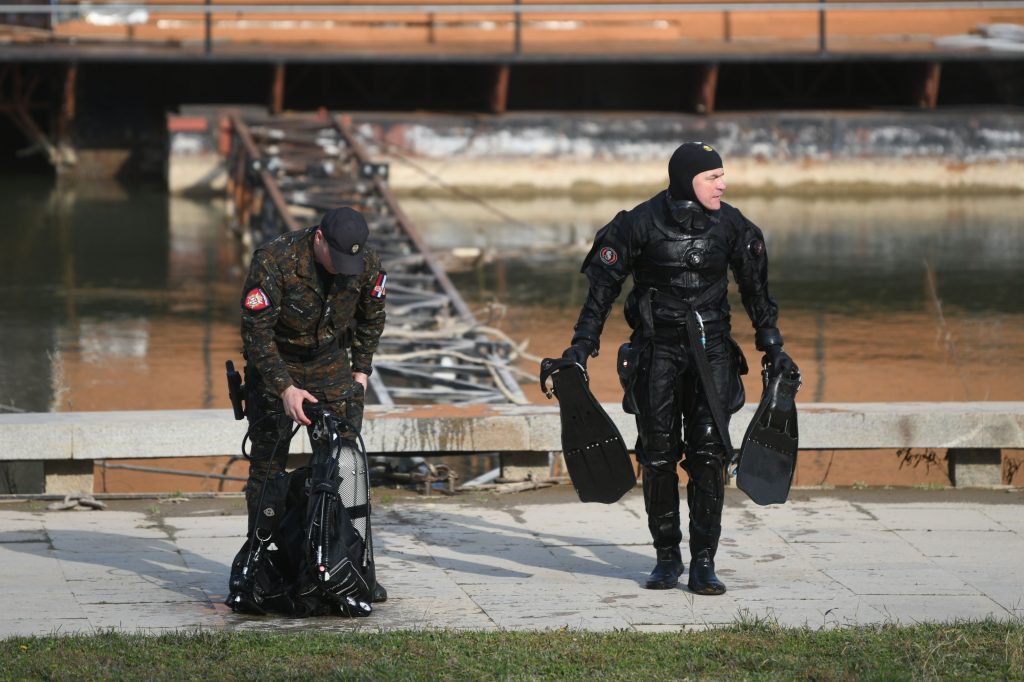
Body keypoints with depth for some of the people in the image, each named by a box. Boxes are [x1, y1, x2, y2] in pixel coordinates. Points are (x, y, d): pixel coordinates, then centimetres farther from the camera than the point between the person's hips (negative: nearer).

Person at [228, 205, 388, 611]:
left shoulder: (367, 264, -15)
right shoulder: (274, 262, -28)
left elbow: (371, 318, 6)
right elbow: (256, 330, -24)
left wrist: (361, 371, 1)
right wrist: (286, 388, -29)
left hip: (331, 364, 3)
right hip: (275, 364, -3)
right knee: (267, 465, -6)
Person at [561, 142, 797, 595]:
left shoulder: (731, 226, 1)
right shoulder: (639, 225, -8)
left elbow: (756, 291, 12)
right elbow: (603, 286, -1)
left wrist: (773, 348, 11)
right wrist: (581, 346, -5)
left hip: (710, 349, 1)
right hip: (656, 350, -1)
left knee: (709, 453, -7)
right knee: (659, 456, 1)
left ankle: (703, 563, -3)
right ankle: (667, 559, 13)